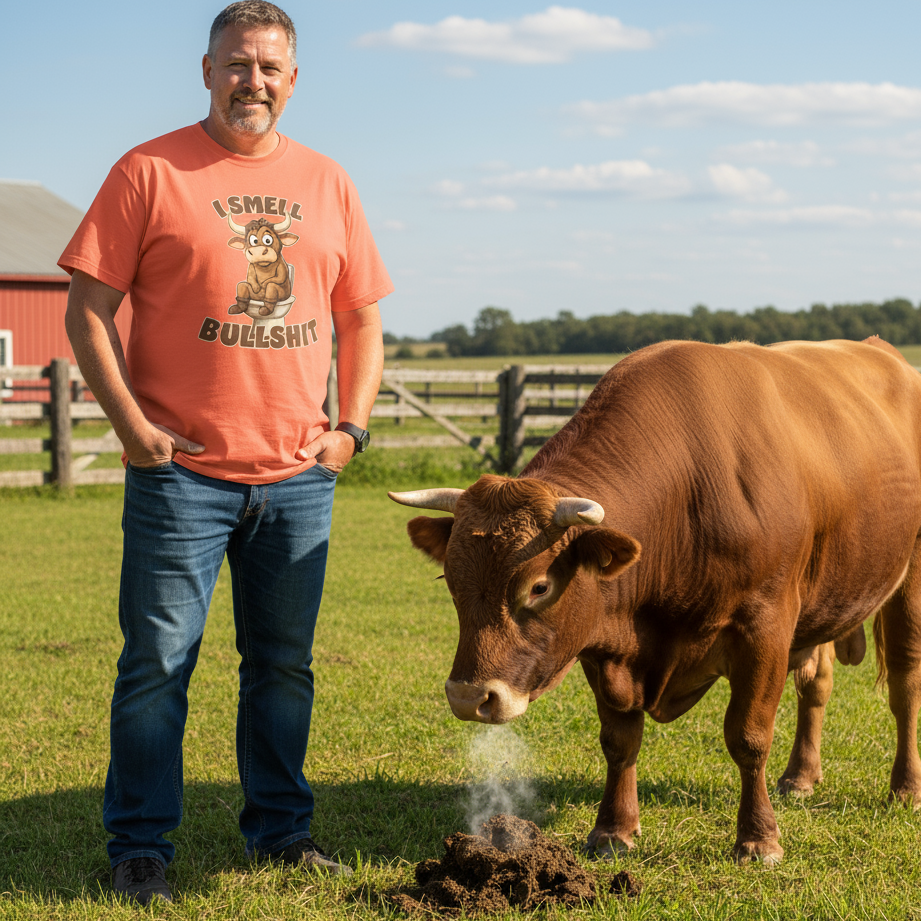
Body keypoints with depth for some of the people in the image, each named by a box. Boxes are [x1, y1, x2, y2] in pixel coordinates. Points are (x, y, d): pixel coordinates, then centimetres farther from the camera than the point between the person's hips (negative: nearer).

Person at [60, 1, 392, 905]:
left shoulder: (325, 184, 11)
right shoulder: (150, 173, -2)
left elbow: (361, 317, 18)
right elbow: (88, 309, -4)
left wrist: (351, 427, 6)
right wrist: (132, 425, -11)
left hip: (298, 476, 4)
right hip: (180, 469, -4)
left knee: (284, 664, 12)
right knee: (157, 661, -1)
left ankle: (281, 830, 25)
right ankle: (139, 847, 9)